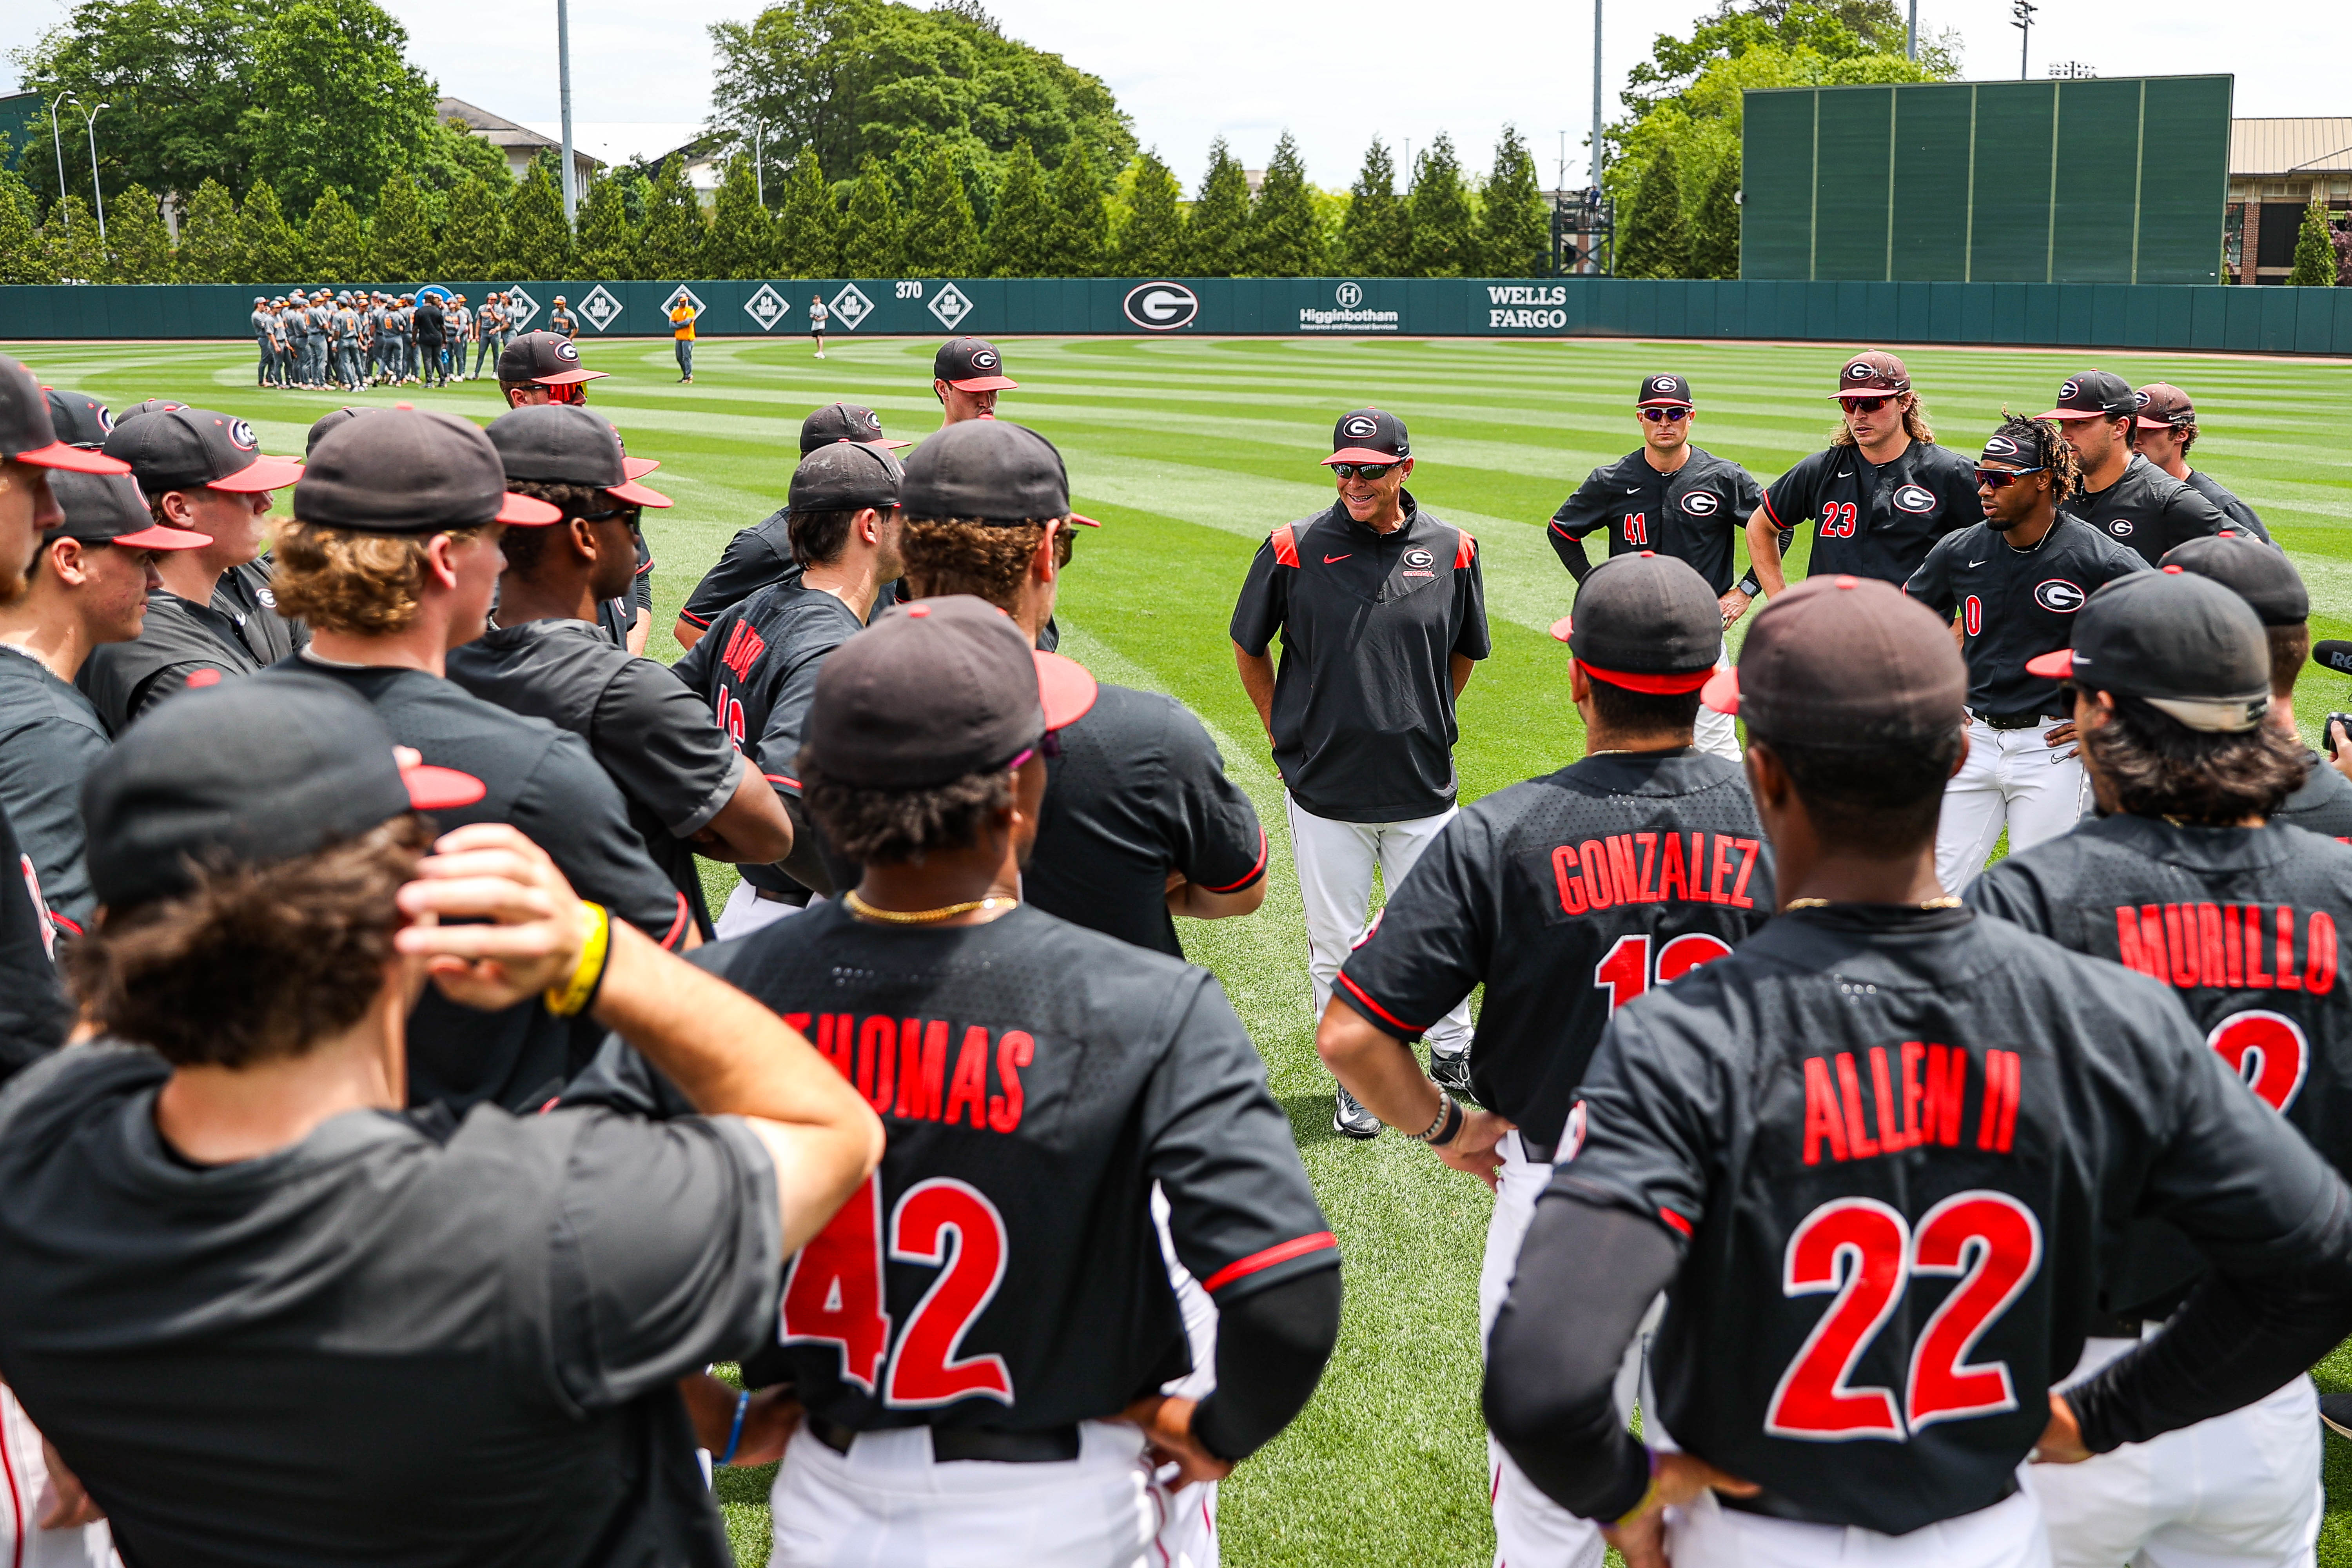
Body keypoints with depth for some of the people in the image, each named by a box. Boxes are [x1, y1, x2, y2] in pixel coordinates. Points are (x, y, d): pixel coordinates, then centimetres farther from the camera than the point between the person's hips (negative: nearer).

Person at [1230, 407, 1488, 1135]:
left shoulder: (1451, 550, -1)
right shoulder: (1294, 547, -6)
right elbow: (1249, 647, 7)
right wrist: (1283, 733, 6)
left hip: (1423, 788, 1)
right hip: (1323, 788, -1)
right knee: (1336, 945, 7)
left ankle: (1452, 1055, 33)